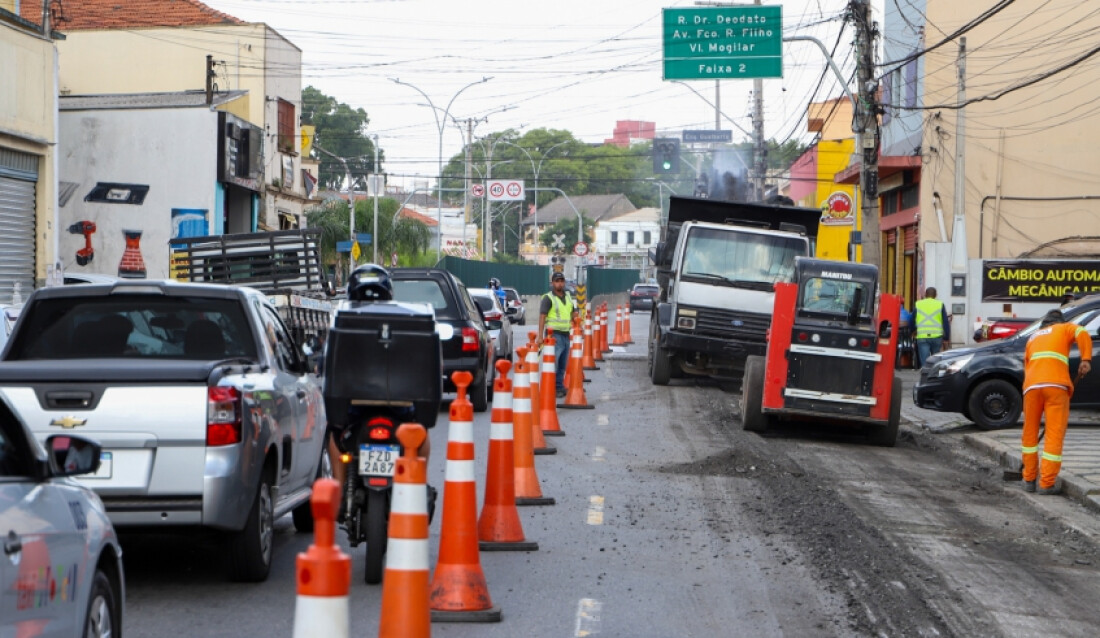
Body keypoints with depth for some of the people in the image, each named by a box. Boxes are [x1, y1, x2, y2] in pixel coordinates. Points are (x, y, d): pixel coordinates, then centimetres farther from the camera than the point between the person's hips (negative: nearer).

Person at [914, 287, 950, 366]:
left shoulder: (917, 305, 8)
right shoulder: (940, 304, 5)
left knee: (925, 361, -4)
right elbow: (946, 322, 3)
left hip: (922, 338, 0)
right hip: (937, 336, 0)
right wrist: (946, 338, 8)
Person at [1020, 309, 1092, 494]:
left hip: (1032, 386, 4)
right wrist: (1086, 359, -10)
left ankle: (1029, 479, 22)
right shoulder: (1065, 328, 22)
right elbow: (1082, 333, -2)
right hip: (1056, 385, -4)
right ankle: (1047, 483, -1)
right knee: (1055, 434, 0)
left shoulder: (1033, 338, 33)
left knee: (1030, 433, 18)